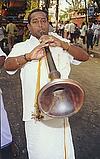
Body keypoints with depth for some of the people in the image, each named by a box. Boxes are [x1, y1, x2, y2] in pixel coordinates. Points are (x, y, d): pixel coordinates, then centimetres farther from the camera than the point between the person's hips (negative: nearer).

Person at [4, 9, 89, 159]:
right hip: (35, 111, -1)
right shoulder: (22, 47, 6)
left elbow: (85, 56, 1)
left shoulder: (59, 41, 11)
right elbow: (8, 65, -12)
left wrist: (63, 44, -15)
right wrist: (29, 56, -30)